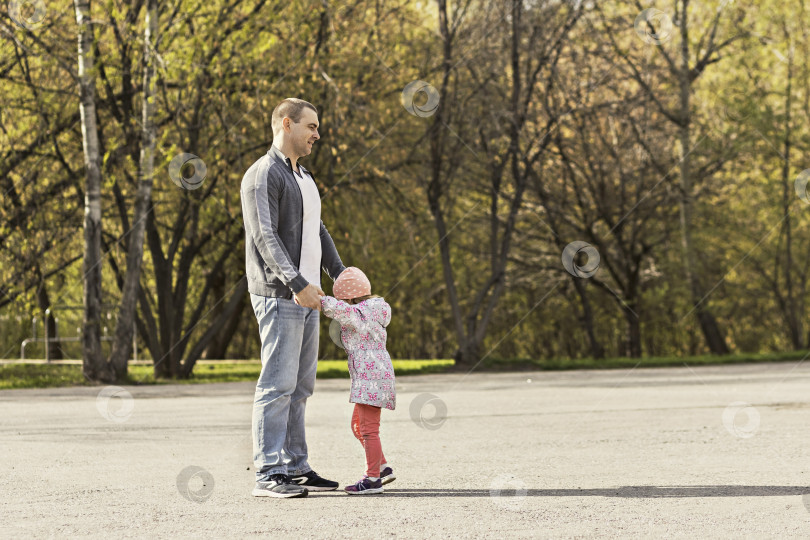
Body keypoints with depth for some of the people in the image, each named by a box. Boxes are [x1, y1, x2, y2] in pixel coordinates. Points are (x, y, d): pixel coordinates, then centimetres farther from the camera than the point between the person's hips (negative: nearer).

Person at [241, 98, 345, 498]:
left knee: (299, 387, 10)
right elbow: (265, 237, -19)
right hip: (278, 296, -9)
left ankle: (295, 468, 14)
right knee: (277, 383, -12)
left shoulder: (303, 178, 21)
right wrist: (297, 283, -28)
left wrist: (339, 272, 13)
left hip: (306, 295, 9)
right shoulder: (263, 176, -10)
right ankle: (268, 475, -13)